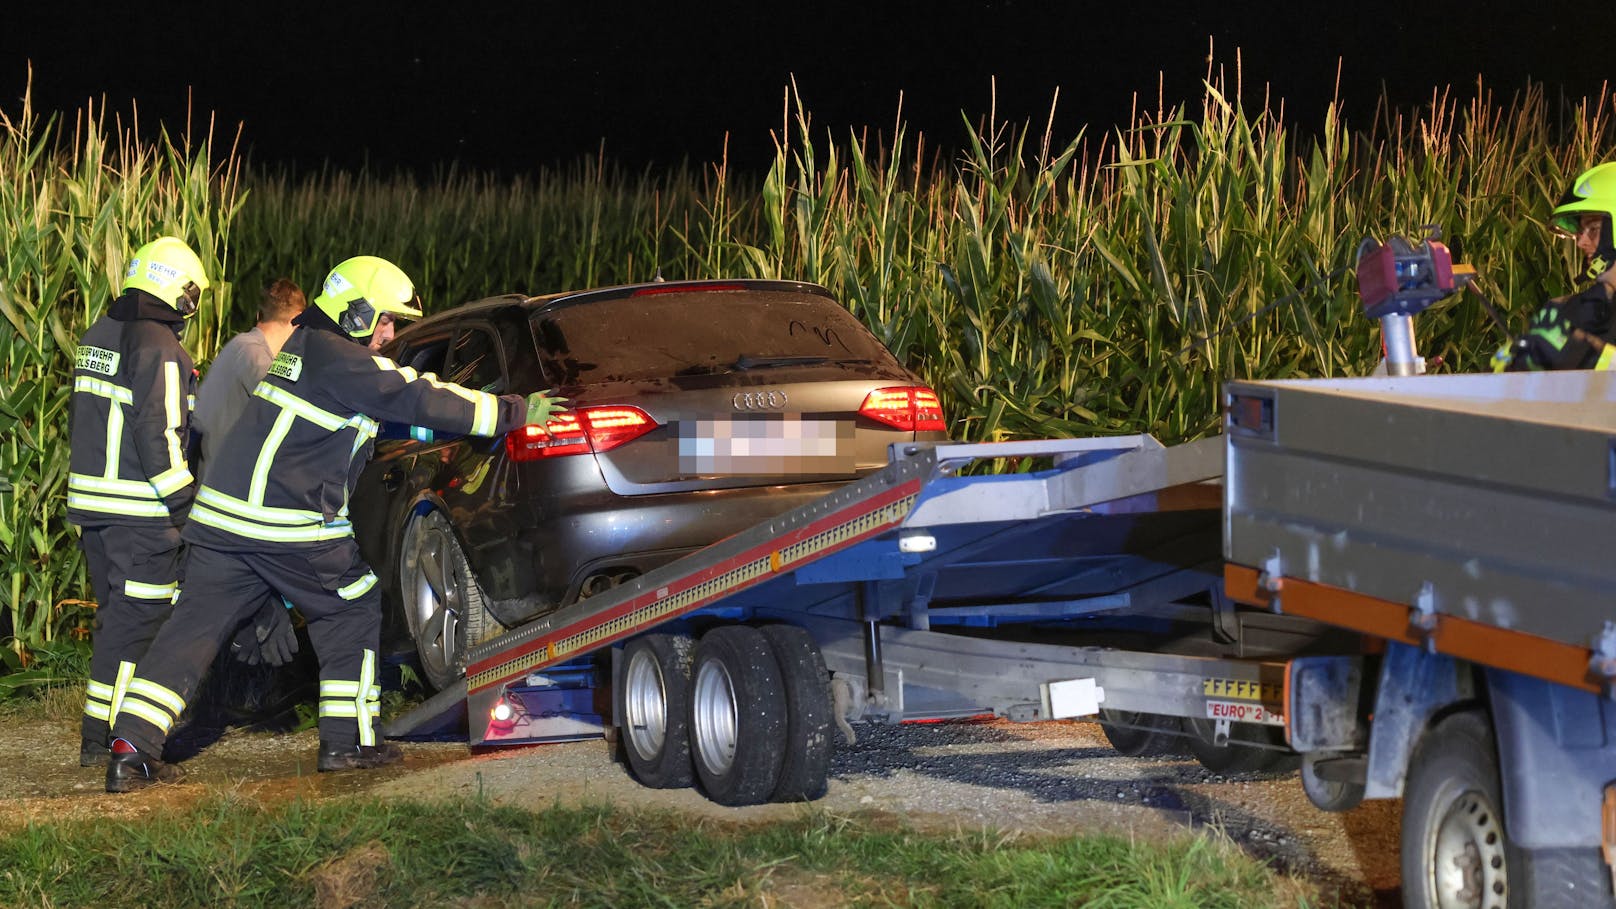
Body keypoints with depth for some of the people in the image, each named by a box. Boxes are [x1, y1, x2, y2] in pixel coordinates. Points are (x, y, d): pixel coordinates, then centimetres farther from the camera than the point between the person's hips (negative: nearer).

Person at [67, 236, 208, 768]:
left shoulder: (96, 339, 13)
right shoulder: (158, 348, -16)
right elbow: (160, 434, -20)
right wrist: (185, 503, -14)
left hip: (90, 499, 9)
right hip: (140, 511, -9)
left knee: (115, 613, 16)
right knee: (136, 619, -4)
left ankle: (100, 732, 19)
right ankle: (104, 736, -5)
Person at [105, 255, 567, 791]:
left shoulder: (304, 347, 20)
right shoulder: (338, 359, -10)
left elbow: (409, 392, 28)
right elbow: (420, 402, -11)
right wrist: (516, 413, -5)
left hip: (222, 515, 8)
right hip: (289, 526, -8)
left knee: (193, 626, 2)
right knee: (353, 612, 12)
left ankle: (132, 747, -9)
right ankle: (346, 742, 14)